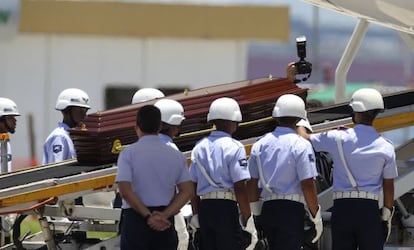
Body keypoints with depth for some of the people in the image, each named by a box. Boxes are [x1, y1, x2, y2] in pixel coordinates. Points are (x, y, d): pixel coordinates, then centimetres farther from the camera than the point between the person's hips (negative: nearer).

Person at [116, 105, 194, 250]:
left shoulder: (128, 153, -5)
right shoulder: (176, 155, 6)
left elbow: (125, 191, -16)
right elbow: (188, 192, -2)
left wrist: (148, 216, -14)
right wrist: (165, 215, -9)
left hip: (135, 217, -3)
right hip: (166, 222, 3)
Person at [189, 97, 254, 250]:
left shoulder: (199, 147, 11)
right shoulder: (234, 147, -8)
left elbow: (192, 186, 13)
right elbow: (239, 186, -12)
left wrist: (195, 214, 20)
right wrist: (247, 218, -7)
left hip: (204, 208, 6)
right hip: (226, 207, -6)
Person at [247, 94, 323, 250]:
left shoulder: (260, 145, 9)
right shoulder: (300, 145, -8)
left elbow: (252, 183, 9)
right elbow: (308, 184, -13)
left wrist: (256, 213, 17)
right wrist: (316, 216, -5)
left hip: (267, 208, 6)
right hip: (292, 208, -6)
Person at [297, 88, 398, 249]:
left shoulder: (338, 139, -2)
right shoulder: (385, 147, 0)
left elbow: (305, 139, 11)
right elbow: (388, 186, 2)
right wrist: (386, 216, 9)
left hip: (342, 206, 1)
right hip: (369, 208, -1)